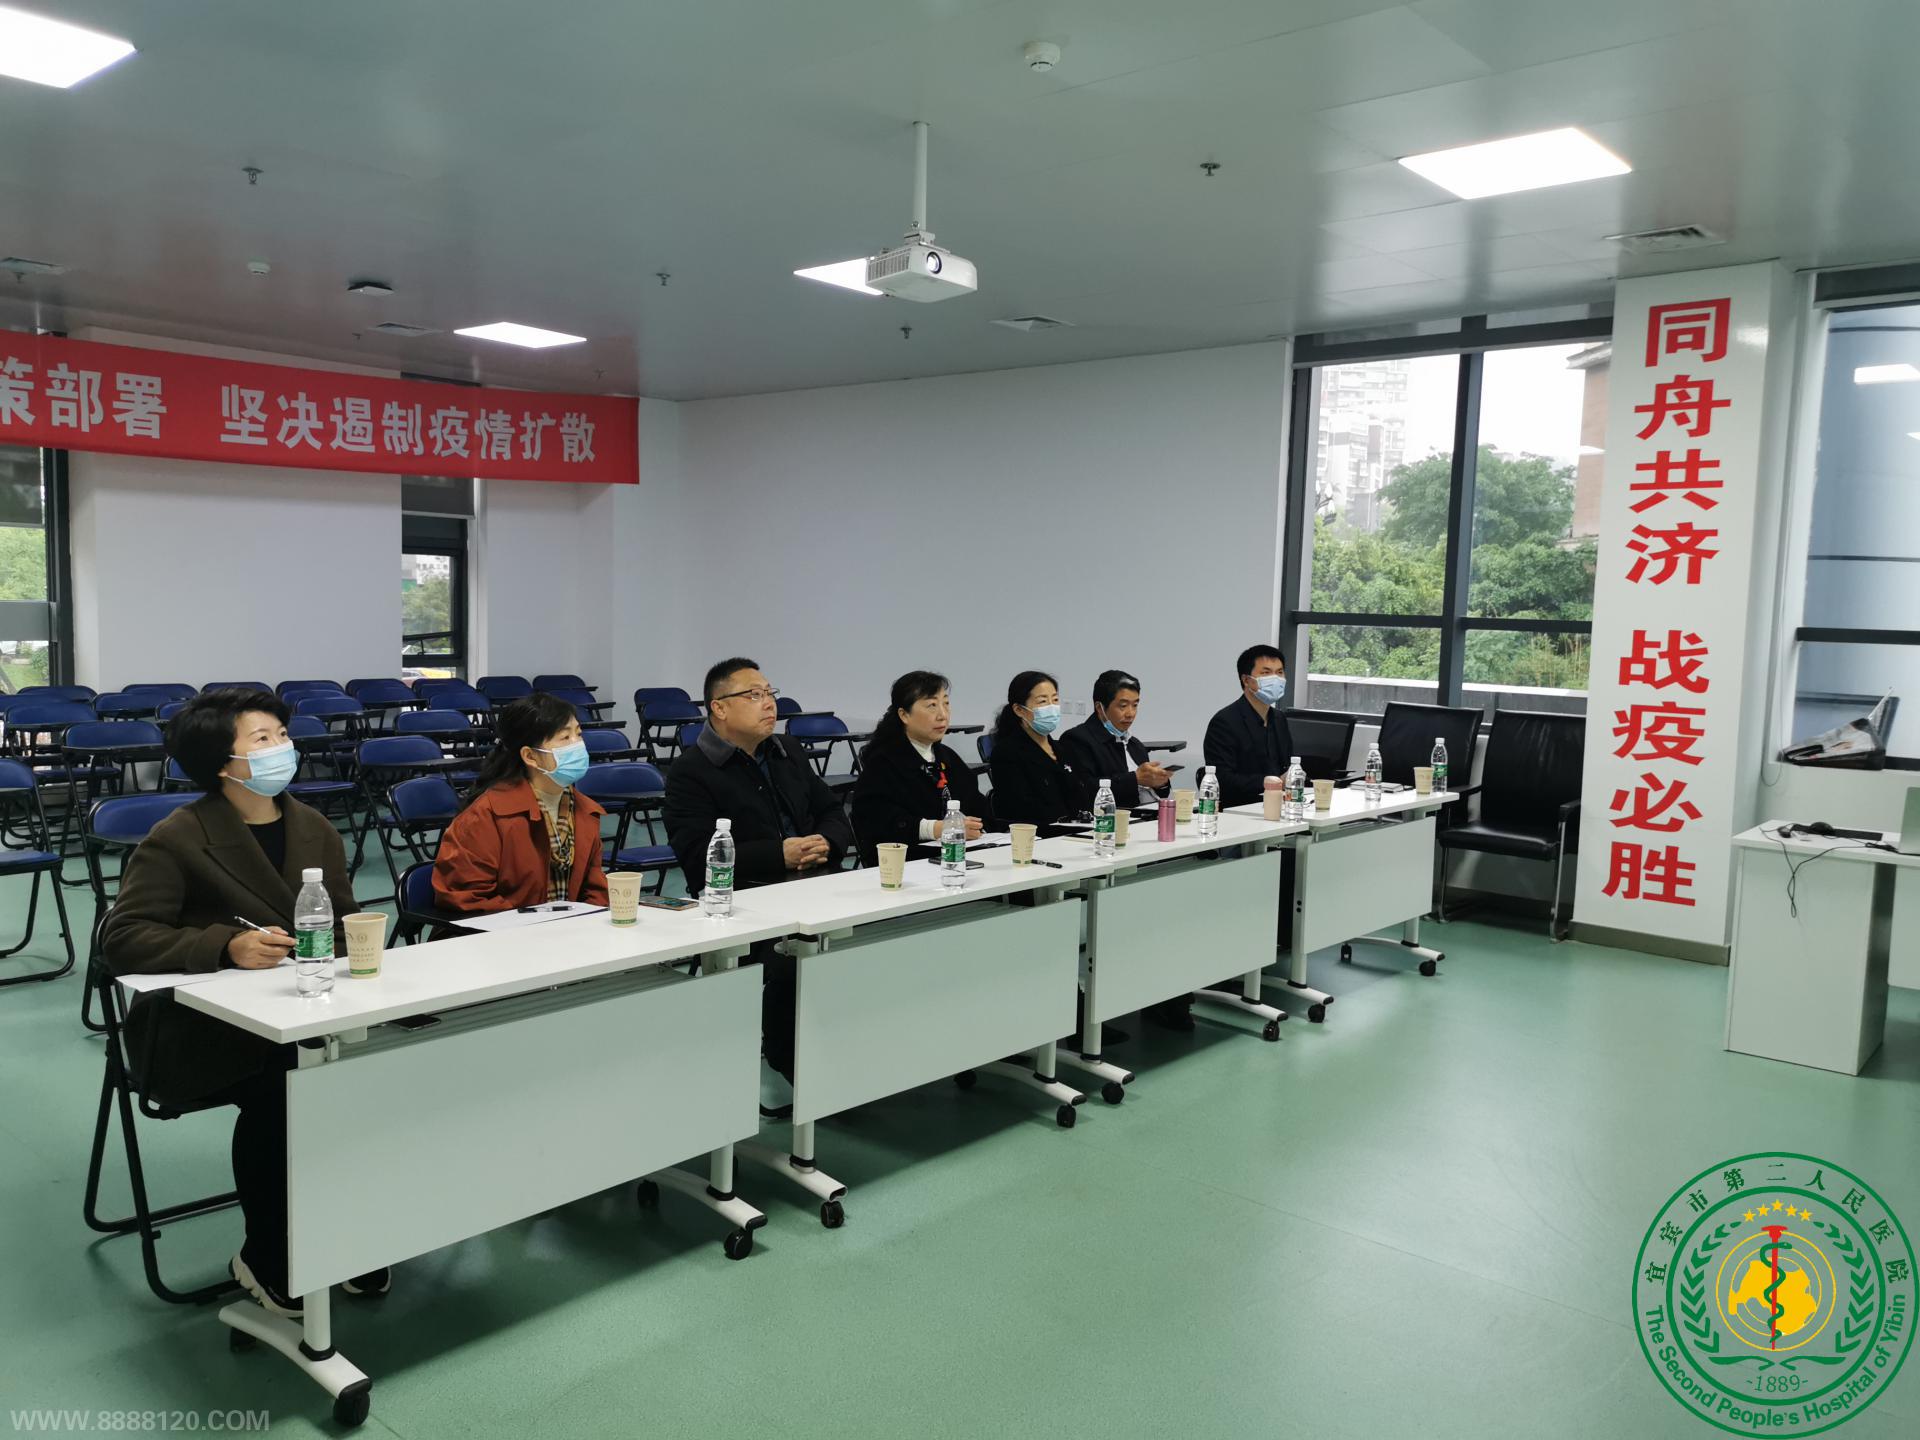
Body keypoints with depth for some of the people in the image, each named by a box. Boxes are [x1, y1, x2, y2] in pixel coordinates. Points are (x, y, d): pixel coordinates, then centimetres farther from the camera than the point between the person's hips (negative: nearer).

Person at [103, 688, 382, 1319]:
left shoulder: (314, 828, 11)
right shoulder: (175, 839, -7)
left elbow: (346, 924, 18)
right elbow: (122, 937, -12)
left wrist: (329, 966, -5)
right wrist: (227, 946, -26)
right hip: (192, 1030, -4)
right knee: (278, 1083, -33)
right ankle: (263, 1260, -8)